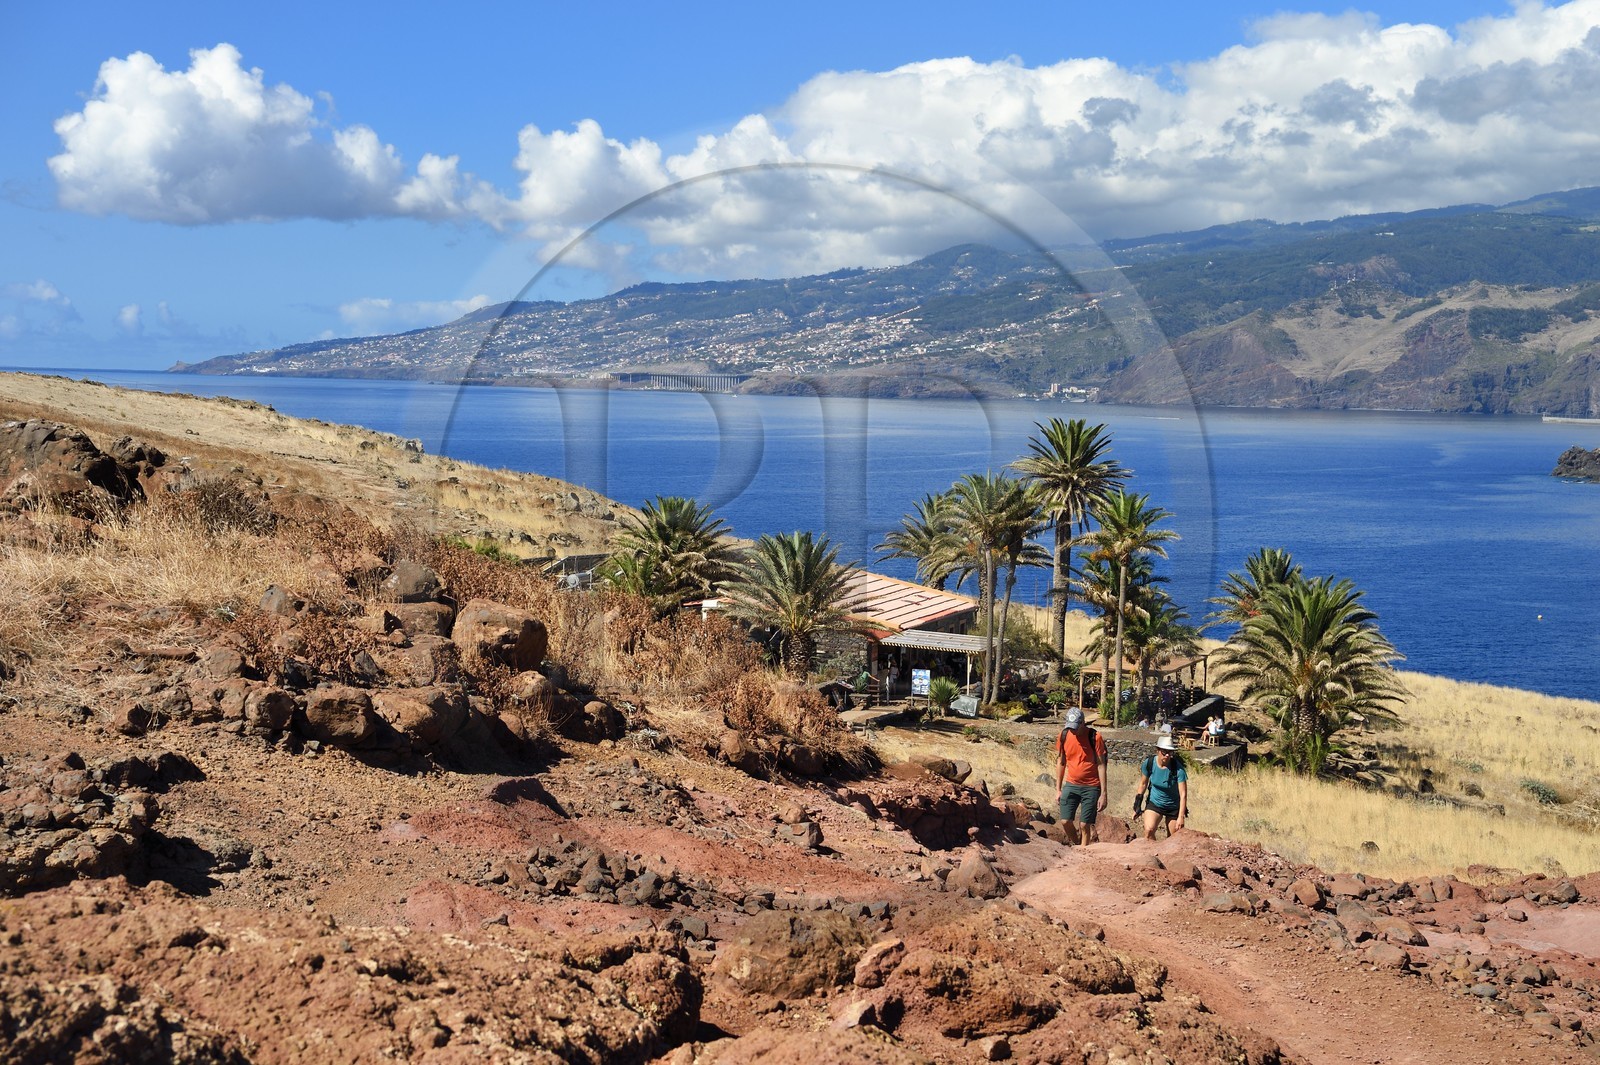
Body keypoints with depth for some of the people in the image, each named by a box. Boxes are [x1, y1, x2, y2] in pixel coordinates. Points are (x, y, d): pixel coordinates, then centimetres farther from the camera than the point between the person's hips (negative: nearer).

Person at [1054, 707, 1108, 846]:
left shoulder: (1095, 737, -12)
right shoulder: (1064, 736, -1)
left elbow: (1101, 765, -10)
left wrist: (1103, 794, -12)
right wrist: (1058, 790, 9)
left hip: (1091, 787, -4)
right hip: (1071, 784, 4)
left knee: (1084, 824, -4)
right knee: (1066, 821, -3)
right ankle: (1076, 845, 22)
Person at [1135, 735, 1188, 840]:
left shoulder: (1178, 768, -23)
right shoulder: (1149, 763, -15)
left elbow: (1183, 794, -21)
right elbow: (1143, 783, 2)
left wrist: (1181, 817, -25)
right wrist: (1137, 804, 5)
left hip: (1174, 807, -1)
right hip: (1154, 803, 1)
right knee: (1149, 830, -22)